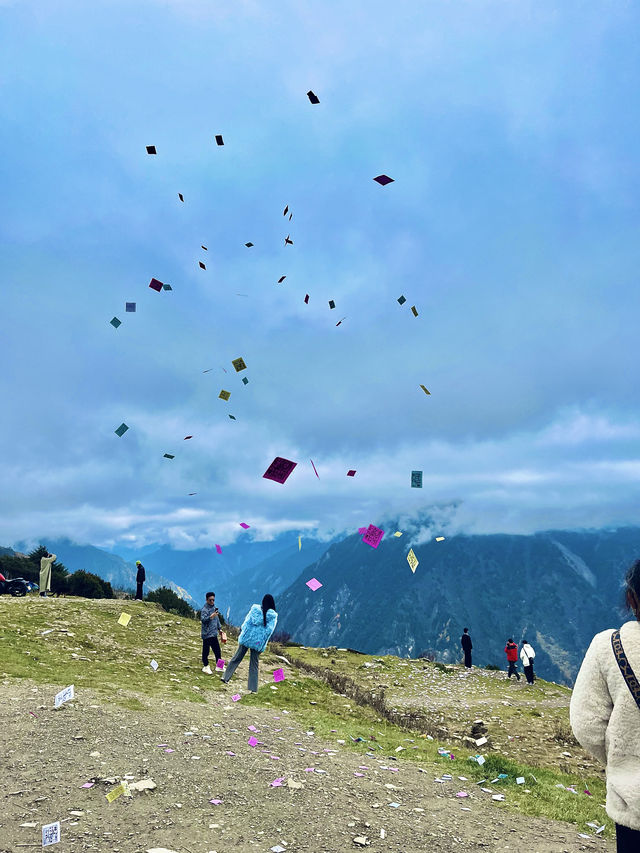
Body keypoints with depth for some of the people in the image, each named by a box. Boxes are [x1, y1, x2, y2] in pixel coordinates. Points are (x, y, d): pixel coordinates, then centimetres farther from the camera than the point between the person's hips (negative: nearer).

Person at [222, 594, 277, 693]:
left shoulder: (255, 608, -3)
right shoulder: (273, 616, -7)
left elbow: (247, 620, -3)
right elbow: (270, 630, -10)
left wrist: (242, 630, 8)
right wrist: (263, 643, -3)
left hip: (247, 637, 1)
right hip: (258, 642, -1)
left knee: (236, 658, 15)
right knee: (254, 665, 10)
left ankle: (226, 677, 18)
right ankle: (253, 688, 10)